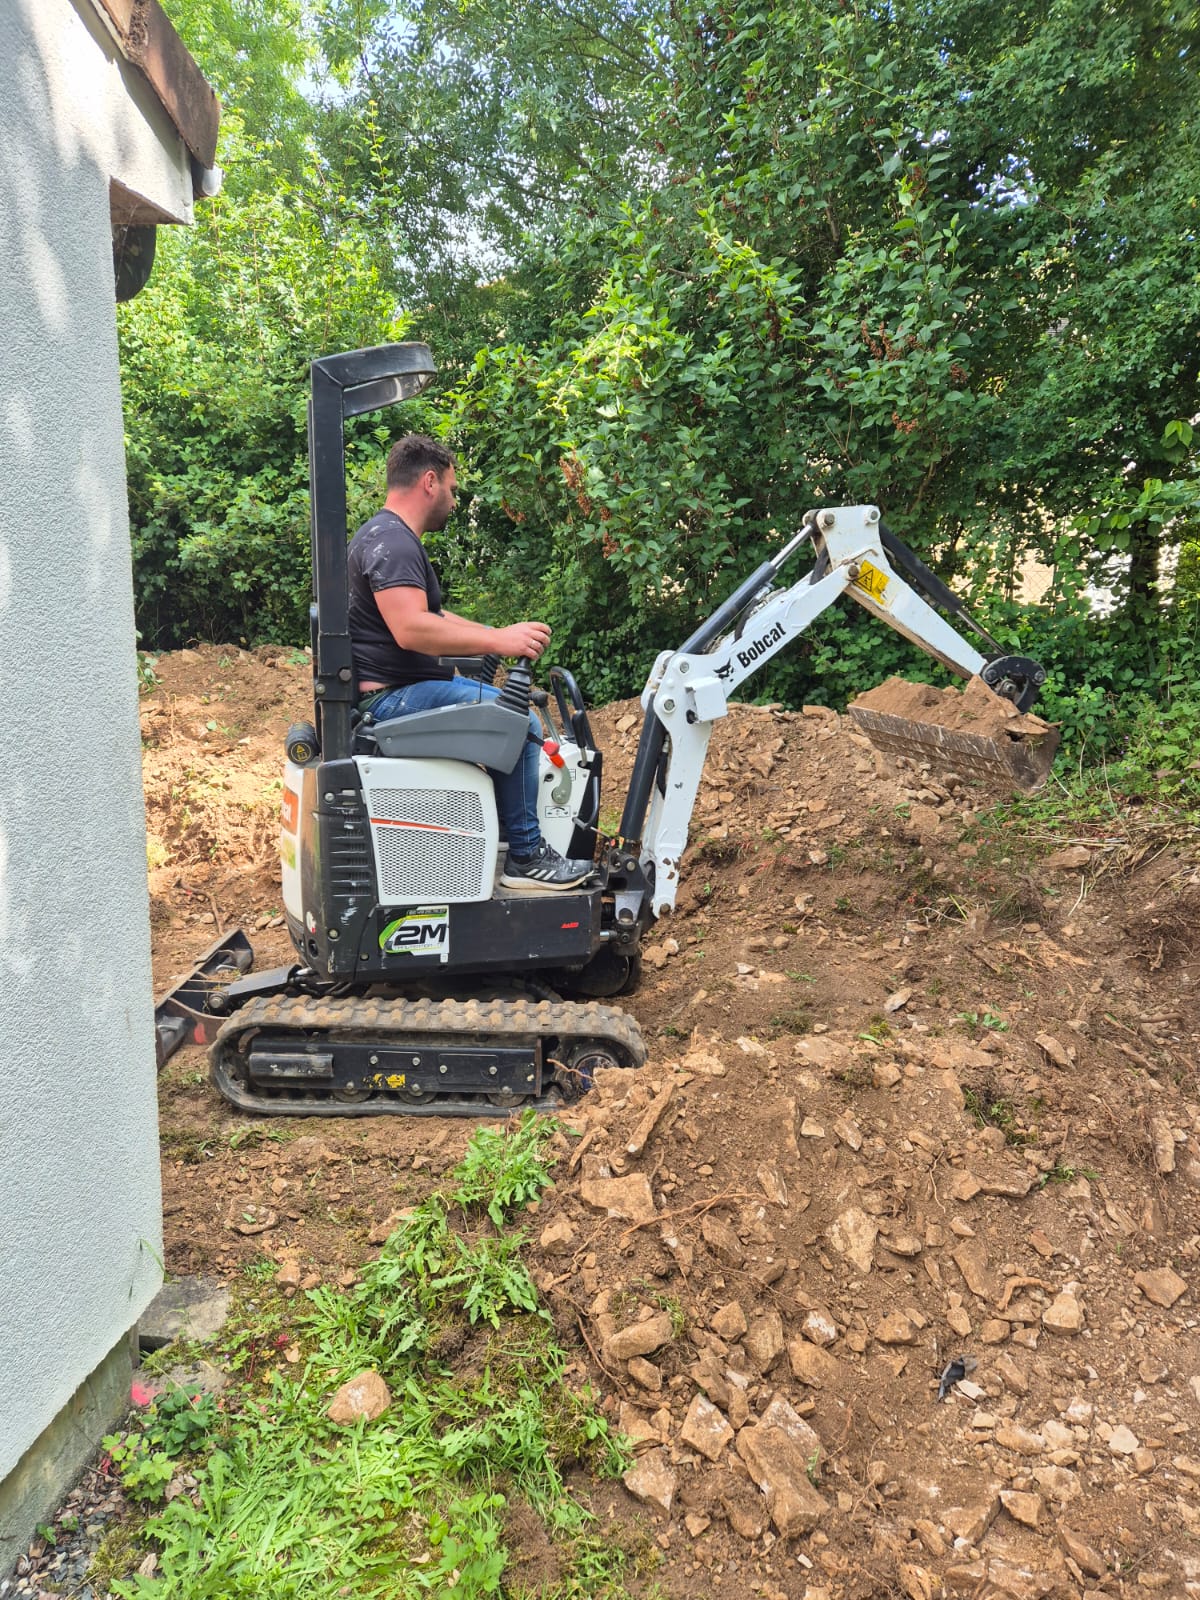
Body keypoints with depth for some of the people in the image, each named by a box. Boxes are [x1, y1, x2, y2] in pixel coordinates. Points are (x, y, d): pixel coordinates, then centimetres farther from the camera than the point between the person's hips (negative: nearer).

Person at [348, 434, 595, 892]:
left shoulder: (391, 537, 20)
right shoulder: (392, 541, -17)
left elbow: (434, 617, 24)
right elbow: (410, 629, -30)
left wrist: (499, 635, 12)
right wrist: (498, 640, -25)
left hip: (404, 687, 12)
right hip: (392, 696, -12)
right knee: (520, 724, -21)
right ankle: (525, 856, -10)